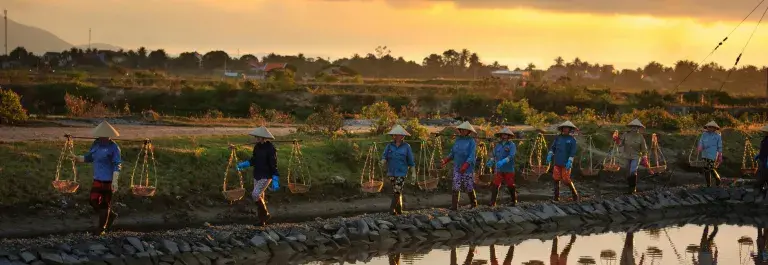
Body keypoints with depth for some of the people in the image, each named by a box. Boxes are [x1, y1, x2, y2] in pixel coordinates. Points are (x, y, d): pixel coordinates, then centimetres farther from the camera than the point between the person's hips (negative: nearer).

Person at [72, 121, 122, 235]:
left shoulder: (113, 147, -14)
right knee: (93, 200, 6)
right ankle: (111, 215, 28)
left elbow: (117, 165, -15)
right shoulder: (96, 144, 6)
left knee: (104, 203, 2)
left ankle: (102, 228, 15)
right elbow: (89, 157, 16)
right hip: (97, 178, 7)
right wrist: (78, 158, -1)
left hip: (108, 180, -7)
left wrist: (115, 181, -21)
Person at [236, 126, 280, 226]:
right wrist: (243, 164, 3)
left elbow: (274, 165, -19)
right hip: (257, 176, 8)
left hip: (266, 177, -8)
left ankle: (265, 215, 1)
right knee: (260, 197, 11)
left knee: (255, 195, -17)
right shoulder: (257, 146, 2)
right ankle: (262, 220, 21)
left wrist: (275, 180, -22)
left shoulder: (270, 149, -20)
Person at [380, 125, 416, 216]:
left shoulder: (406, 147, -4)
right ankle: (399, 210, 18)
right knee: (397, 191, 10)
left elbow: (411, 161, 0)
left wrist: (413, 172, -1)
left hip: (401, 173, -3)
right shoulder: (389, 146, 2)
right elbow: (384, 157, -2)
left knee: (397, 191, -14)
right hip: (391, 172, 3)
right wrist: (383, 161, -26)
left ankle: (392, 208, -13)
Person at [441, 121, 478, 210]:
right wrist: (445, 161, 1)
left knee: (468, 187, 6)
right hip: (457, 167, 4)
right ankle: (454, 206, -8)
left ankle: (473, 202, 29)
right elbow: (452, 153, 15)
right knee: (456, 186, -6)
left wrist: (465, 166, -28)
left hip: (468, 168, -4)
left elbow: (472, 156, -16)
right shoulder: (458, 140, 9)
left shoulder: (471, 141, -7)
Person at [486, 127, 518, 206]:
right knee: (495, 185, -7)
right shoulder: (498, 145, 9)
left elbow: (511, 156, -17)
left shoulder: (511, 145, -5)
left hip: (508, 170, -3)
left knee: (510, 186, 5)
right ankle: (492, 202, -7)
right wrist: (491, 161, -9)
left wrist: (503, 162, -30)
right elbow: (494, 155, 12)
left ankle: (514, 201, 21)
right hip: (498, 170, 3)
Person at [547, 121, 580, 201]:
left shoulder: (572, 140, -2)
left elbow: (573, 152, -9)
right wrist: (549, 155, -6)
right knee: (556, 179, 1)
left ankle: (575, 195, 9)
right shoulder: (558, 138, 9)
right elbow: (553, 147, 10)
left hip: (566, 163, -4)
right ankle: (556, 197, 8)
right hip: (557, 162, 4)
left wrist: (569, 162, -19)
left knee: (567, 180, -7)